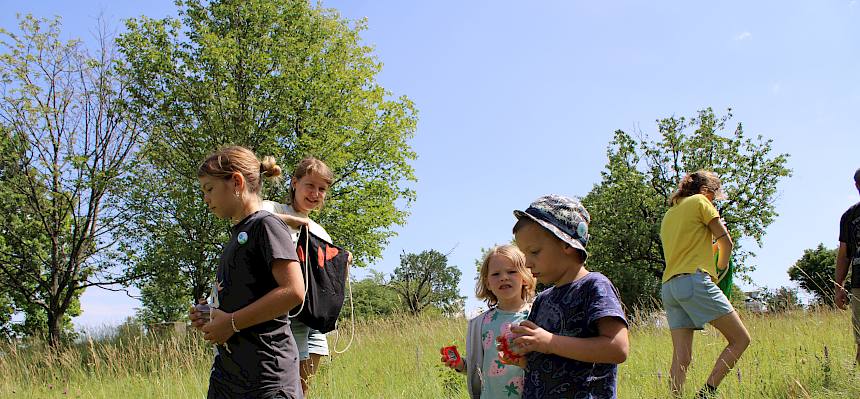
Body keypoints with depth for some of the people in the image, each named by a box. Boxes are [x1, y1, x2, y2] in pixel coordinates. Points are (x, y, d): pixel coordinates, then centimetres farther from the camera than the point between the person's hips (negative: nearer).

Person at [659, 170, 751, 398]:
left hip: (669, 286, 8)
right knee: (740, 339, -3)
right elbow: (726, 242, 5)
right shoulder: (700, 202, 6)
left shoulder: (669, 214, 27)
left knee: (682, 357, 2)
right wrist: (722, 265, 22)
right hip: (694, 280, -8)